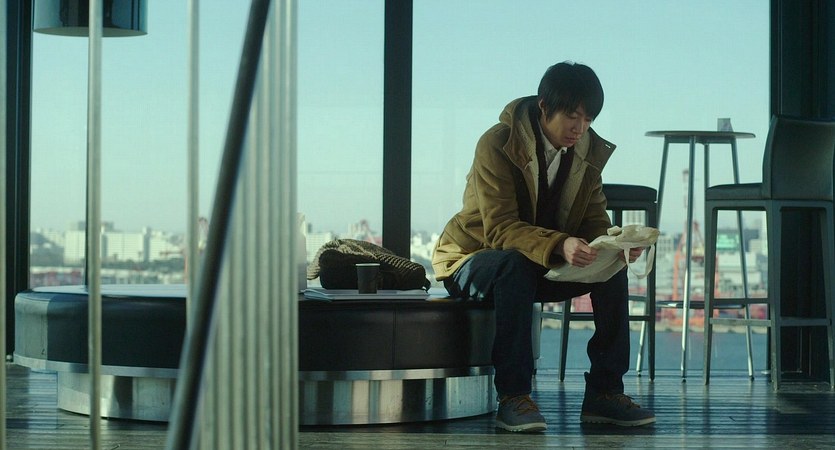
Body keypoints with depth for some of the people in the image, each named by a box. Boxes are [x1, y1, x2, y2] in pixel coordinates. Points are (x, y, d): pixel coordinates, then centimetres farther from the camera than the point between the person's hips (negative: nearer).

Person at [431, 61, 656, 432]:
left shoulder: (588, 151, -2)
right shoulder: (497, 144, -21)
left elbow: (595, 223, -1)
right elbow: (500, 228, -29)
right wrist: (559, 245, -46)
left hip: (548, 263, 5)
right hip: (473, 260, -5)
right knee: (515, 264, -39)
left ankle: (605, 391, -14)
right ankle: (512, 397, -35)